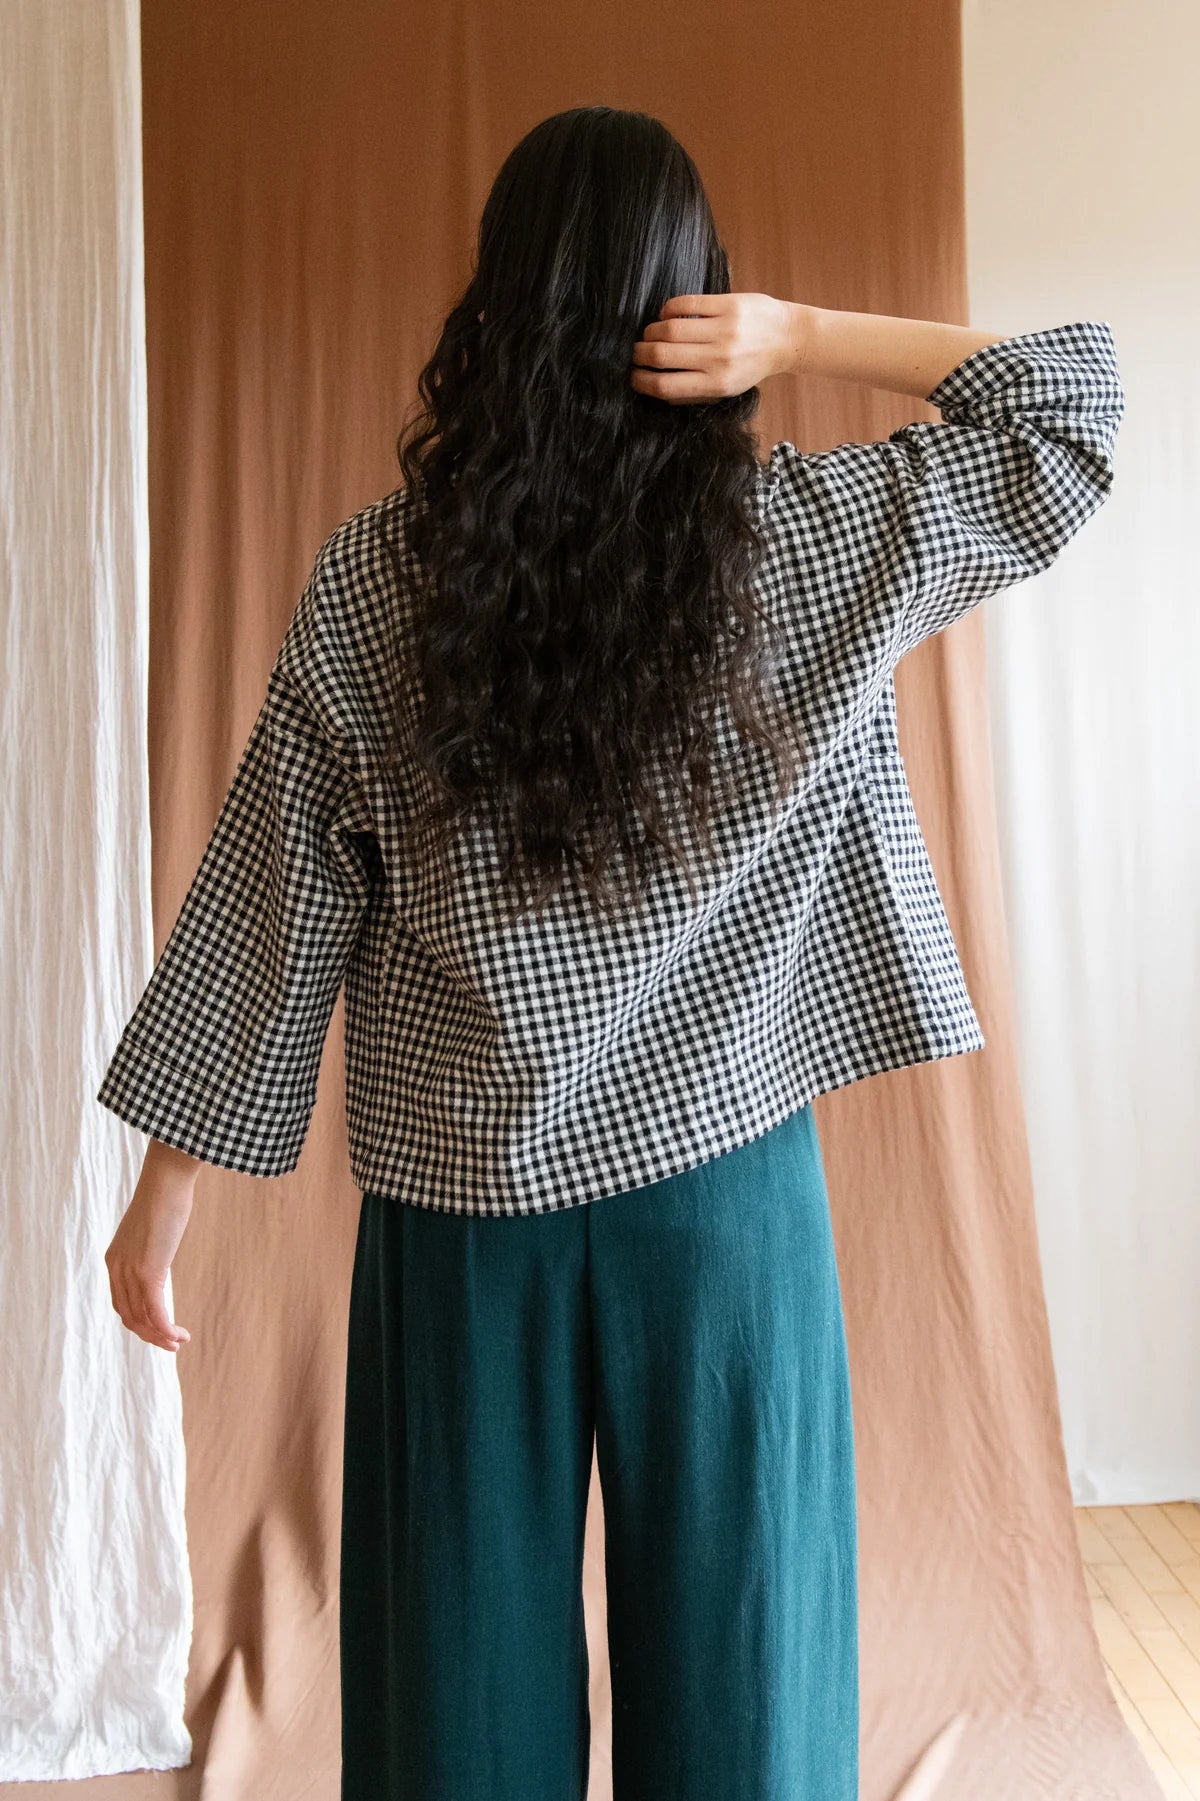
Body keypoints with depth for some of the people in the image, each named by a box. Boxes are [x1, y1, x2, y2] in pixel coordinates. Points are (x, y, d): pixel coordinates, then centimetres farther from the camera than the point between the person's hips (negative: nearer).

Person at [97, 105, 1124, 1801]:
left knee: (465, 1657, 18)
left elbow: (268, 906, -5)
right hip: (723, 1179, 0)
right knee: (731, 1647, 17)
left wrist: (160, 1202, 5)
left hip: (462, 1194, 1)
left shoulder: (374, 576, -8)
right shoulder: (809, 539, -8)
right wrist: (808, 336, -8)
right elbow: (1075, 395, 6)